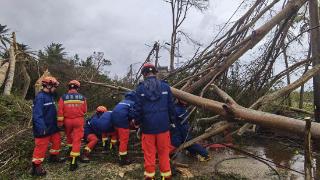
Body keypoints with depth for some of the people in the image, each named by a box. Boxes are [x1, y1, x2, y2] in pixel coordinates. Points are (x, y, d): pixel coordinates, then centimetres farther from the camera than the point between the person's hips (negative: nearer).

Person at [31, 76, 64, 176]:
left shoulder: (50, 96, 11)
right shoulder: (40, 97, -19)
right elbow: (37, 115, -25)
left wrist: (56, 124, 20)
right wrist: (42, 128, -28)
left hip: (52, 126, 10)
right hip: (44, 128, -10)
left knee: (57, 140, 19)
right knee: (41, 146, -1)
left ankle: (54, 157, 39)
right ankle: (36, 167, 12)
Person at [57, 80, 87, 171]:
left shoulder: (63, 97, -5)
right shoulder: (82, 97, -4)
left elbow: (60, 111, -7)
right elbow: (84, 110, 1)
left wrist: (60, 122, 0)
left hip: (67, 120, 1)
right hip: (78, 120, -1)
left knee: (69, 136, 27)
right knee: (77, 140, 1)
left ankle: (71, 149, 44)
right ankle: (73, 162, 0)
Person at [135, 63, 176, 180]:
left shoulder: (140, 88, -5)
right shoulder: (165, 86, -2)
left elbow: (138, 108, -4)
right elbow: (171, 106, 1)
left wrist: (138, 122, 10)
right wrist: (172, 120, 13)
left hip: (147, 125, -1)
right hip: (163, 125, 1)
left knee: (149, 152, 12)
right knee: (164, 152, 13)